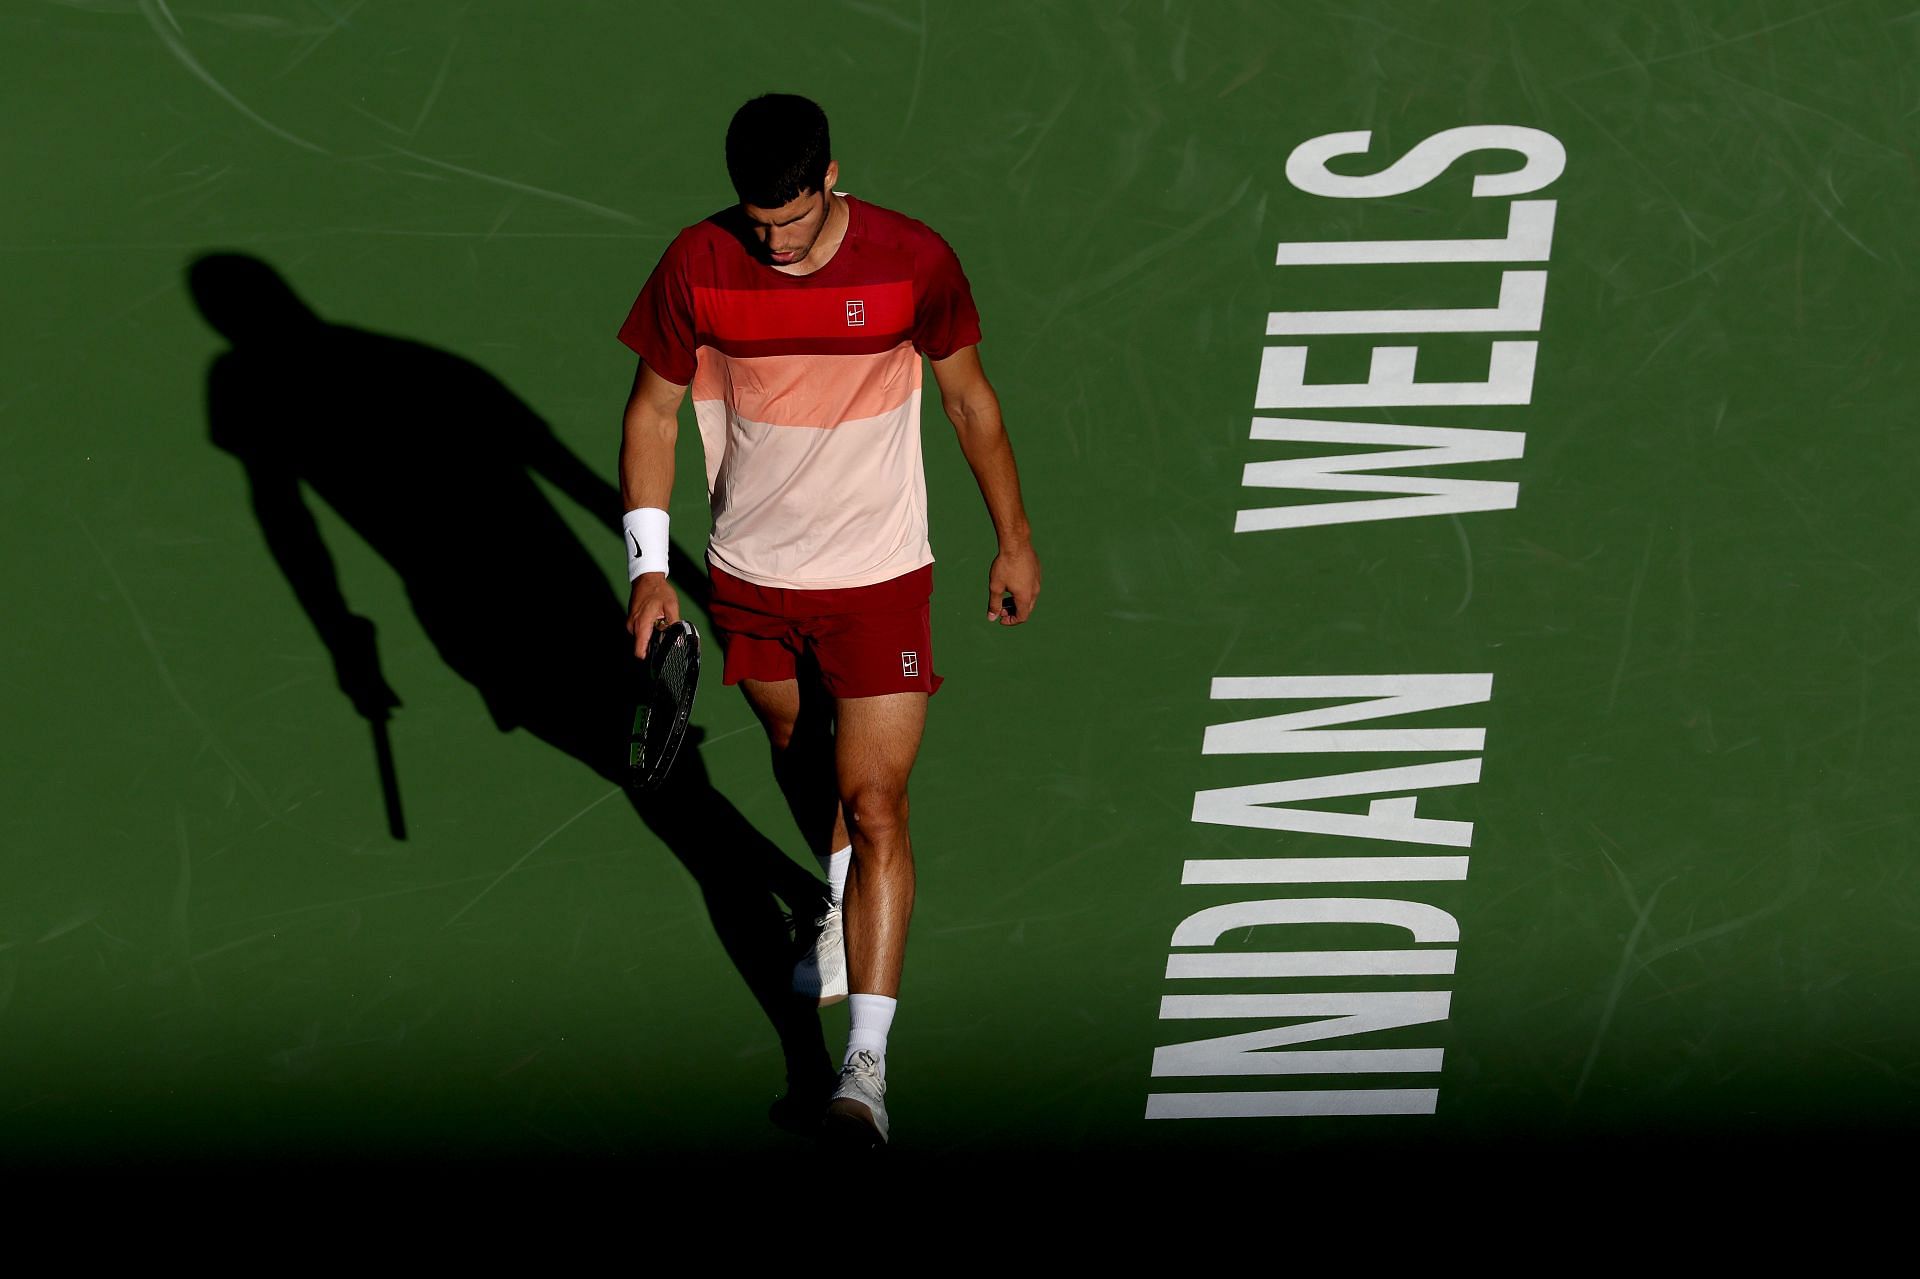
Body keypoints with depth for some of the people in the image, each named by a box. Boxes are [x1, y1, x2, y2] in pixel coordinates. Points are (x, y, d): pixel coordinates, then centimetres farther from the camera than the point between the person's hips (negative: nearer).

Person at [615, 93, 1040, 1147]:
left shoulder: (912, 261, -16)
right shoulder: (698, 266, -13)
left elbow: (969, 396, 0)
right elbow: (654, 409, -2)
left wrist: (1014, 539, 7)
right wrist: (649, 565, -10)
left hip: (878, 577, -3)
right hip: (750, 574, 3)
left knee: (875, 801, -9)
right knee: (796, 747, 23)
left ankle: (867, 1060, -10)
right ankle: (843, 908, 53)